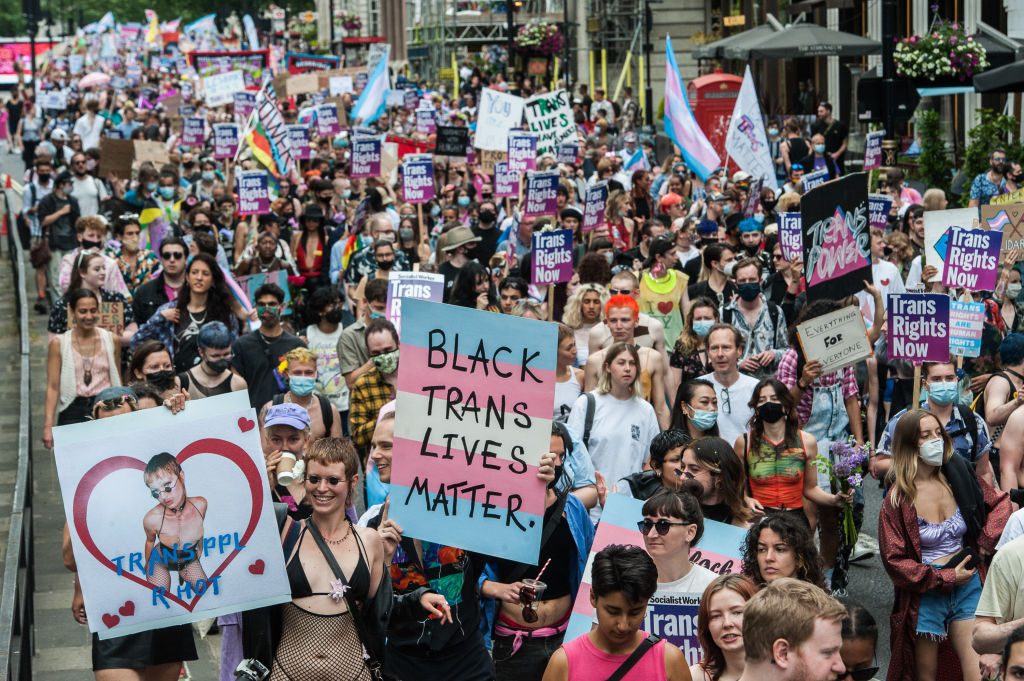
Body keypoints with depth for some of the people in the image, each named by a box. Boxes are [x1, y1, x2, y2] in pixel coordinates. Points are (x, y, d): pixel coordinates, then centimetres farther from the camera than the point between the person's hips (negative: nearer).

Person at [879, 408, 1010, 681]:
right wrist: (945, 577, -12)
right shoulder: (897, 499, -9)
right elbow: (894, 561, -8)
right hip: (924, 594, -2)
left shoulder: (961, 476, -1)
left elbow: (1000, 503, 14)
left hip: (967, 585, 2)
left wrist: (984, 544, -1)